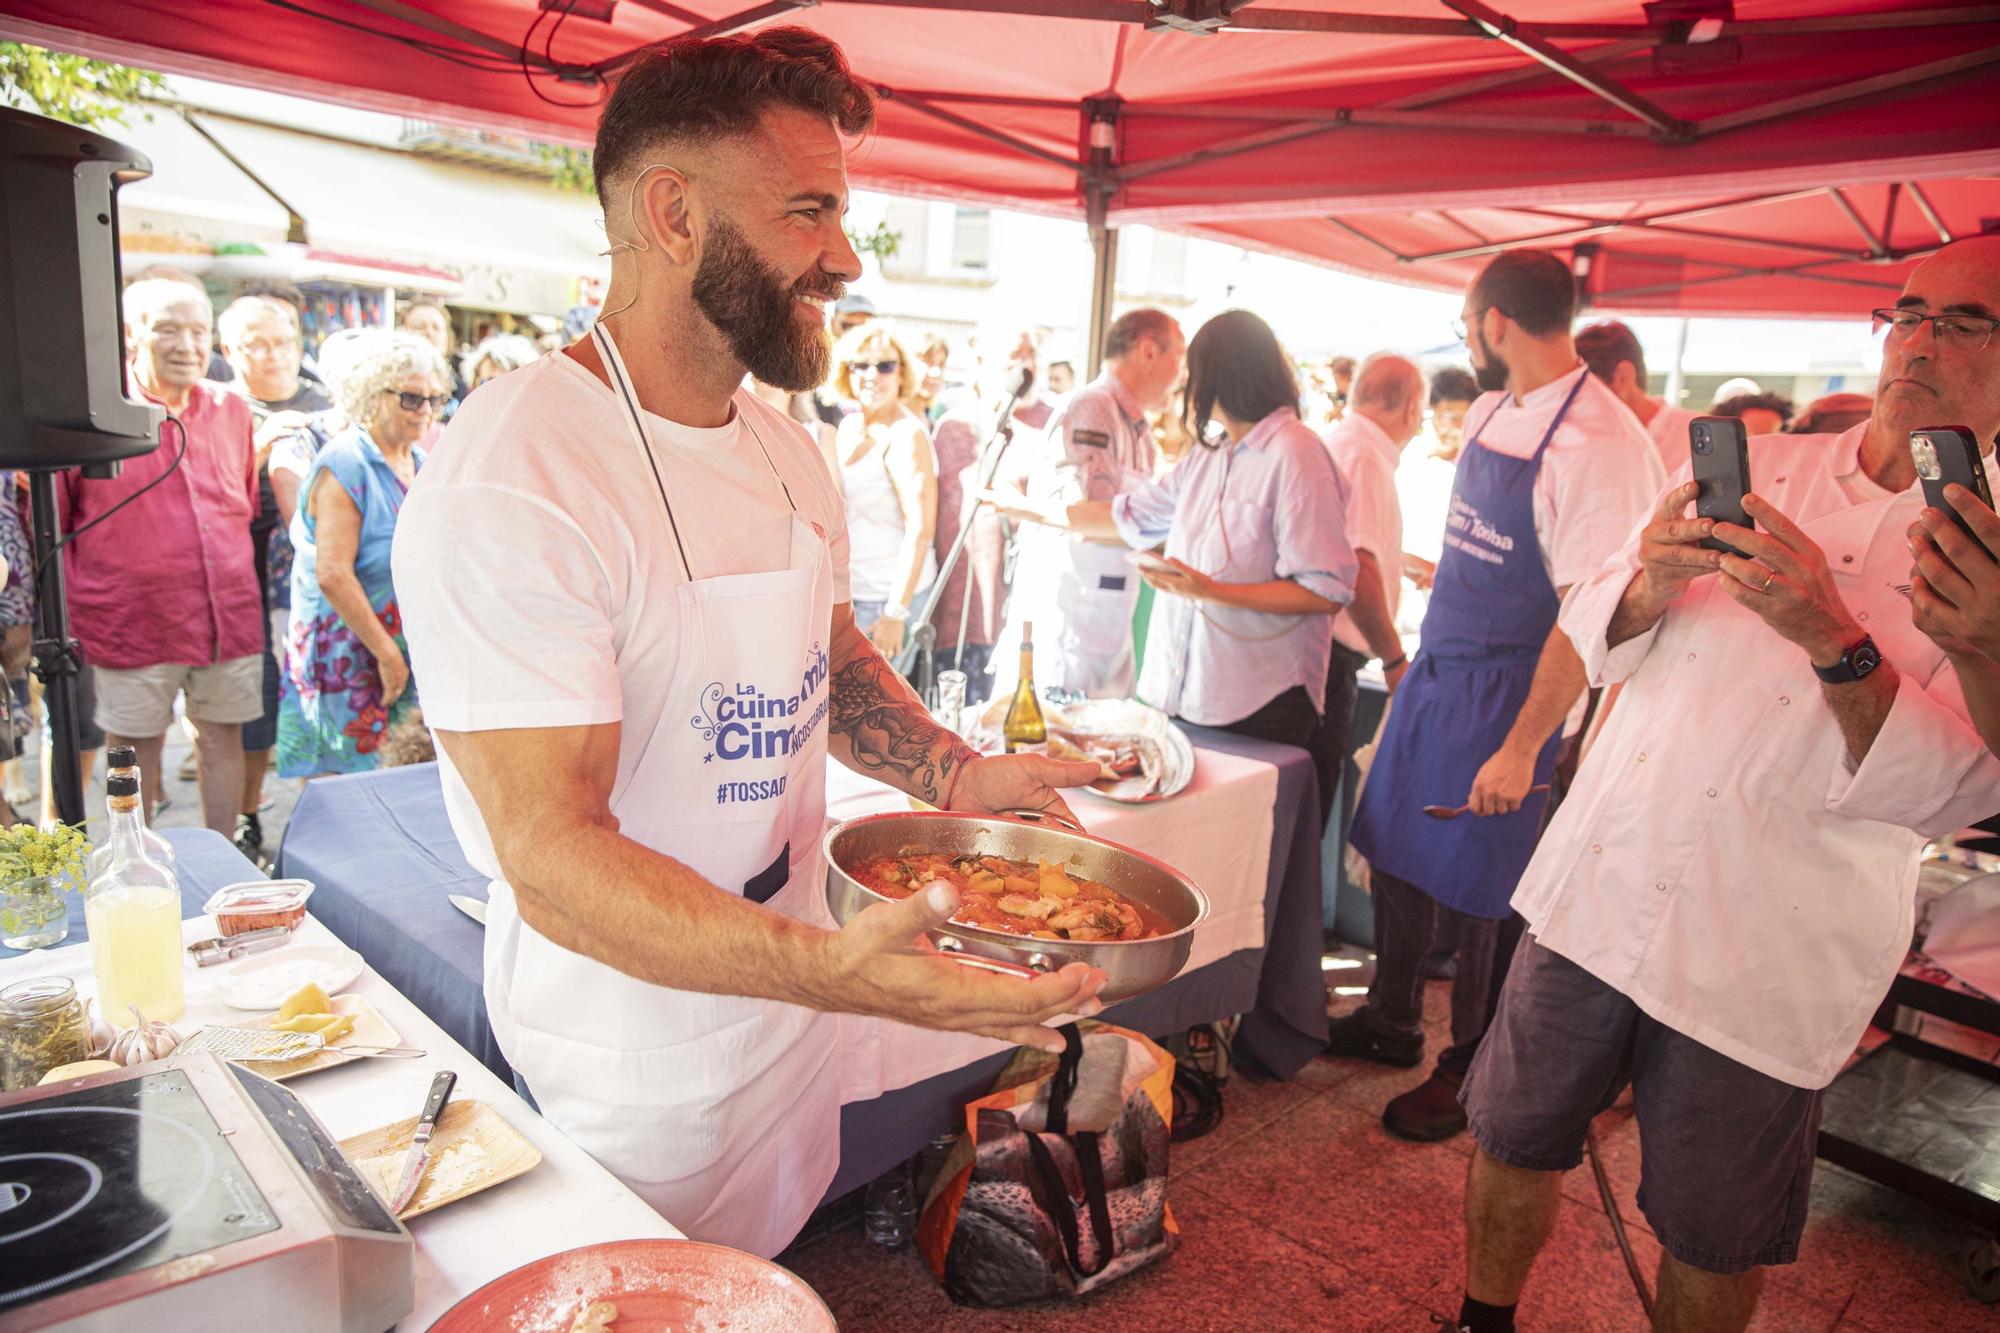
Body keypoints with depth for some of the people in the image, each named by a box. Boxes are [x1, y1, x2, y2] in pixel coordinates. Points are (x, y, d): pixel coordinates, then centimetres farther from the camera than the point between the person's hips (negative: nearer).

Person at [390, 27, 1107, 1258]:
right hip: (641, 1048, -7)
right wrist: (827, 967, -42)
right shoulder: (512, 486, -27)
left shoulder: (786, 448, 1)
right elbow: (554, 856, -30)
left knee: (778, 1276, 27)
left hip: (792, 996, 8)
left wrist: (953, 773, -4)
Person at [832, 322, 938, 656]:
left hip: (888, 596, -7)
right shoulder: (847, 427, 9)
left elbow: (920, 530, -20)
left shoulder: (905, 436, -15)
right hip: (847, 591, 7)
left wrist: (896, 613, -22)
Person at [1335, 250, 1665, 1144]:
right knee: (1395, 855, 16)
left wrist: (1523, 746, -21)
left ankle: (1470, 1071, 27)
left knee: (1479, 894, 5)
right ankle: (1390, 1024, 37)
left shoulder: (1601, 445, -20)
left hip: (1510, 698, -8)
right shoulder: (1491, 412, 7)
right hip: (1434, 673, 8)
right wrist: (1421, 658, 17)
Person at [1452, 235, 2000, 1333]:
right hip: (1600, 886, 3)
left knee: (1712, 1242, 13)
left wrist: (1838, 643, -28)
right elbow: (1593, 638, 5)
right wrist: (1649, 584, -17)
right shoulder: (1754, 470, 5)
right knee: (1514, 1139, 14)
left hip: (1765, 964, -2)